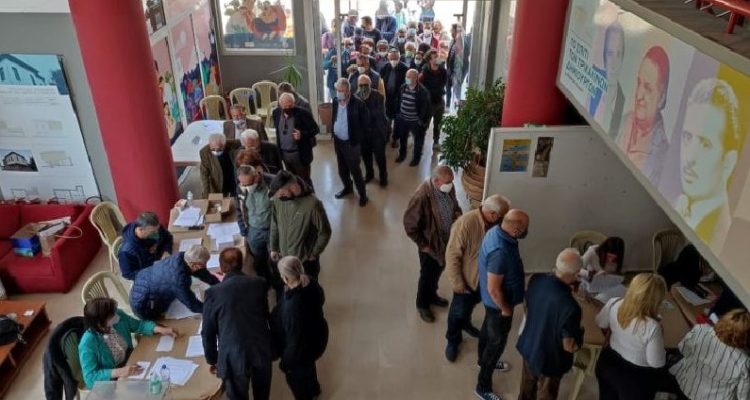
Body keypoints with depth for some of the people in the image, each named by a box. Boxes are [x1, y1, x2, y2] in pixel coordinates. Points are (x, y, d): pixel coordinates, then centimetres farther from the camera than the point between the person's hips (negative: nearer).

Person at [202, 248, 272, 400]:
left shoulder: (213, 293, -11)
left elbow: (208, 332, -2)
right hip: (262, 350, 3)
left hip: (234, 356, -2)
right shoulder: (259, 283, -5)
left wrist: (212, 359, 13)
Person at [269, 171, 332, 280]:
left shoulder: (312, 204, -29)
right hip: (285, 257, 4)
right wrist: (274, 248, 10)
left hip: (306, 260, -4)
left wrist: (314, 254, -10)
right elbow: (274, 225, 4)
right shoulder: (277, 199, -14)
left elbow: (324, 232, -18)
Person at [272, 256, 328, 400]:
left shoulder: (293, 306, -43)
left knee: (295, 376, 24)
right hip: (317, 336, 8)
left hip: (302, 347, -8)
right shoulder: (311, 282, -20)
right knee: (308, 365, 37)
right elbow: (321, 300, 4)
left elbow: (295, 339, -31)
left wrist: (286, 362, -14)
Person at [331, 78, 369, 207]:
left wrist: (356, 133, -4)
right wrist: (334, 134, 5)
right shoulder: (336, 101, -1)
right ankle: (347, 188, 42)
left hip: (351, 143, -6)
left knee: (355, 170, 3)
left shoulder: (358, 103, -19)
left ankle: (362, 194, 20)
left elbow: (366, 121, -10)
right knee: (342, 169, 20)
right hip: (338, 141, 6)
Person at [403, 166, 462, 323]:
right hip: (430, 244, -6)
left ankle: (432, 295, 53)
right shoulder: (422, 196, -33)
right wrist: (423, 244, -19)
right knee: (427, 274, 15)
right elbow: (410, 224, -25)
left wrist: (458, 213, -11)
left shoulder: (448, 188, -12)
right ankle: (422, 304, 40)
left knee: (438, 270, 27)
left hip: (447, 239, 6)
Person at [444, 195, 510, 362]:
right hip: (467, 278, -5)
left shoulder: (494, 223, -14)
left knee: (471, 304, 29)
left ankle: (465, 324, 57)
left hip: (485, 277, 6)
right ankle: (453, 340, 38)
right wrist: (458, 284, -21)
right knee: (458, 311, 15)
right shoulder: (465, 223, -33)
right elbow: (452, 256, -26)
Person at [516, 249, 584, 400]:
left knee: (527, 385, 32)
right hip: (550, 359, -5)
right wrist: (580, 331, -6)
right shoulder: (569, 307, -38)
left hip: (528, 346, 6)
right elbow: (570, 346, -24)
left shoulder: (536, 279, -19)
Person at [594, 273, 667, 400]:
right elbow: (657, 363, -21)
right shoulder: (651, 327, -36)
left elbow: (600, 323, 2)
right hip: (636, 378, -4)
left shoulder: (614, 304, -20)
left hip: (608, 363, 5)